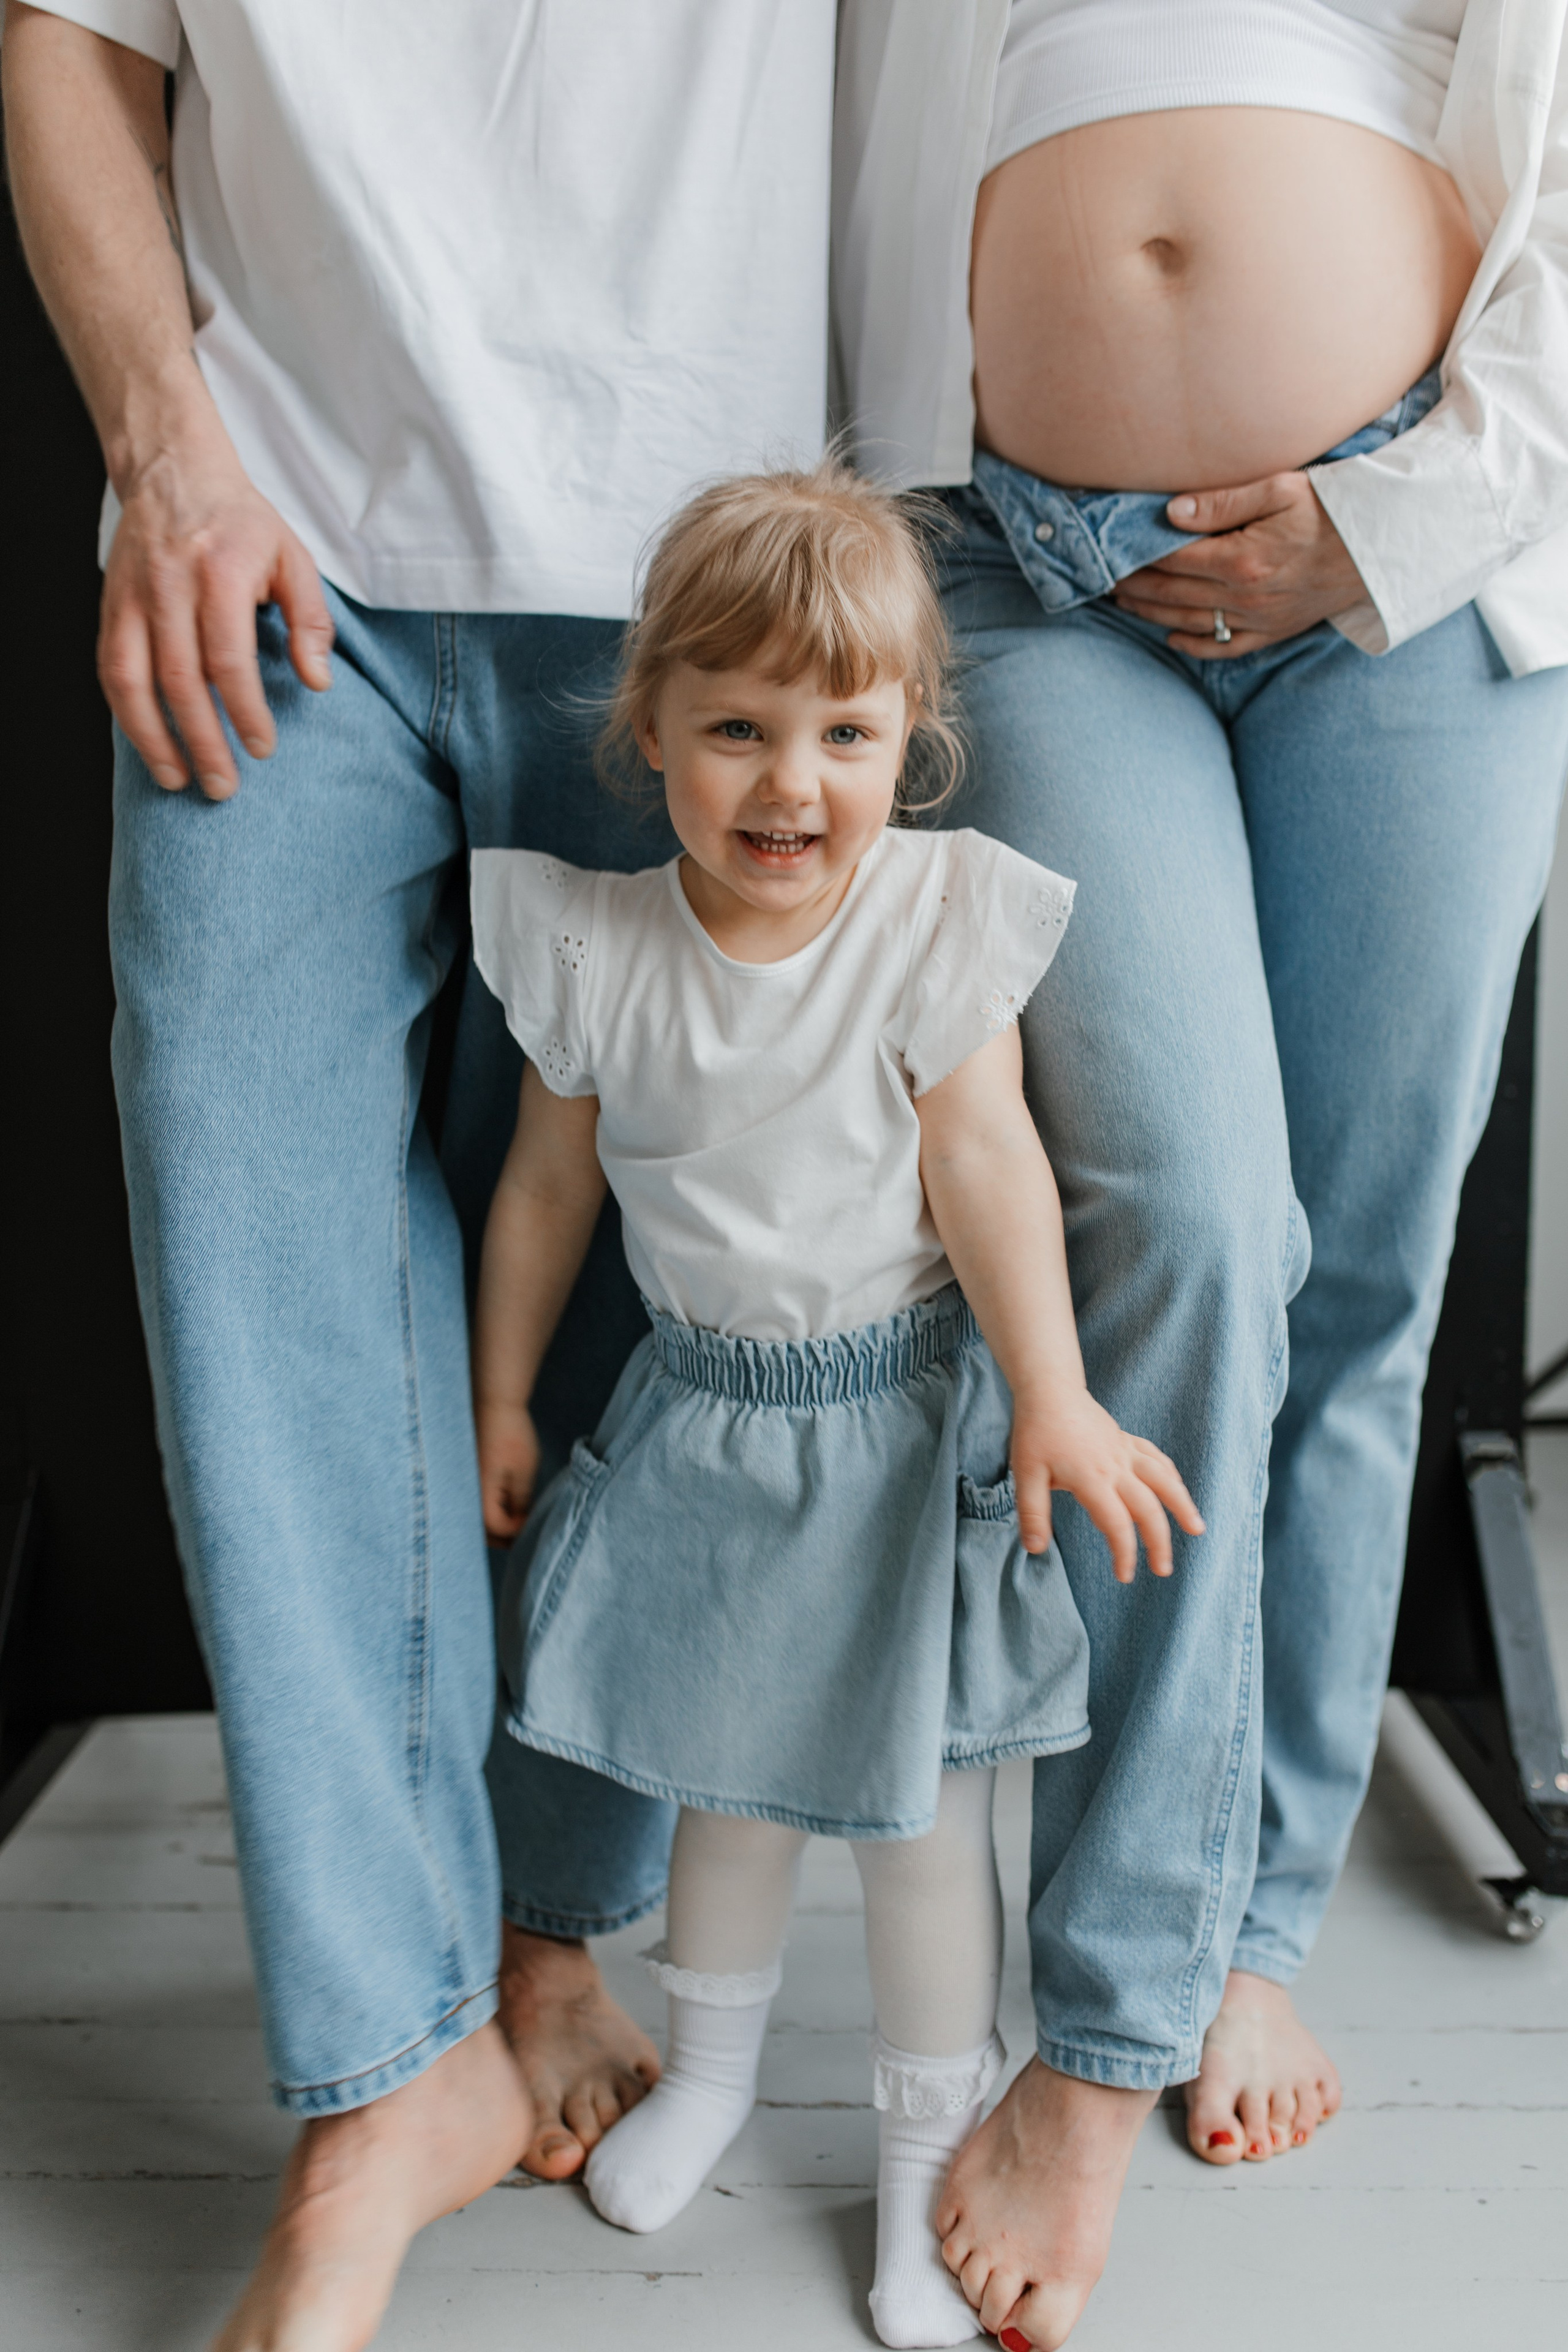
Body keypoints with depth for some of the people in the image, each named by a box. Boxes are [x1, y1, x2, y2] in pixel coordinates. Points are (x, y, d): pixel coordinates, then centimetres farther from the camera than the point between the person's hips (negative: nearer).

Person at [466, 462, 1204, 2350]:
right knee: (729, 1772, 18)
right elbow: (547, 1185, 3)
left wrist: (1055, 1399, -20)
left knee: (917, 1804, 6)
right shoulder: (594, 950, -8)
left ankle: (929, 2152, 27)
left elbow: (986, 1161, -15)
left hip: (905, 1414, -2)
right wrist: (499, 1394, 10)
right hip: (702, 1413, 2)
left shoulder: (943, 916, -14)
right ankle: (709, 2064, 44)